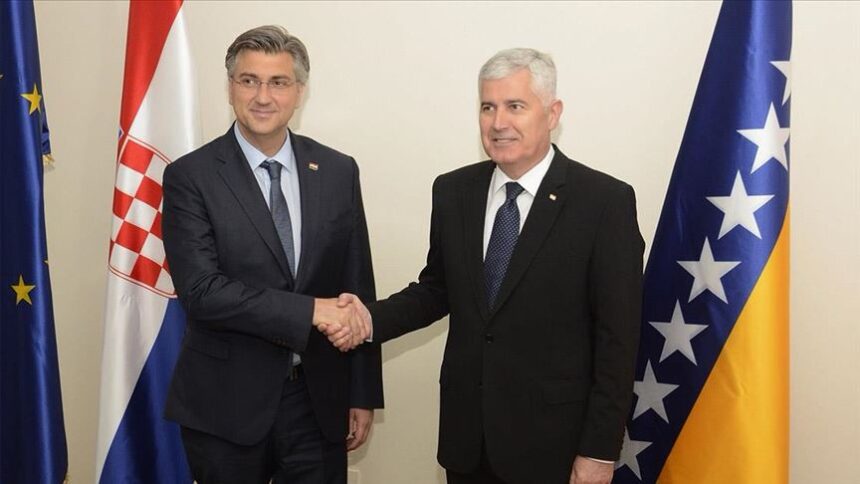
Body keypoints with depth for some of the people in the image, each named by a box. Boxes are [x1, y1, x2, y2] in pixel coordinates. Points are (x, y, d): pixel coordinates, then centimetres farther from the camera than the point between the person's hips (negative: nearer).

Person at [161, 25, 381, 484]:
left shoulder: (338, 171, 3)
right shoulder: (191, 176, -7)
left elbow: (358, 289, 6)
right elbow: (200, 290, -16)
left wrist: (363, 394, 6)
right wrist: (311, 310, -22)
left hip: (319, 399, 3)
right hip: (226, 404, -2)